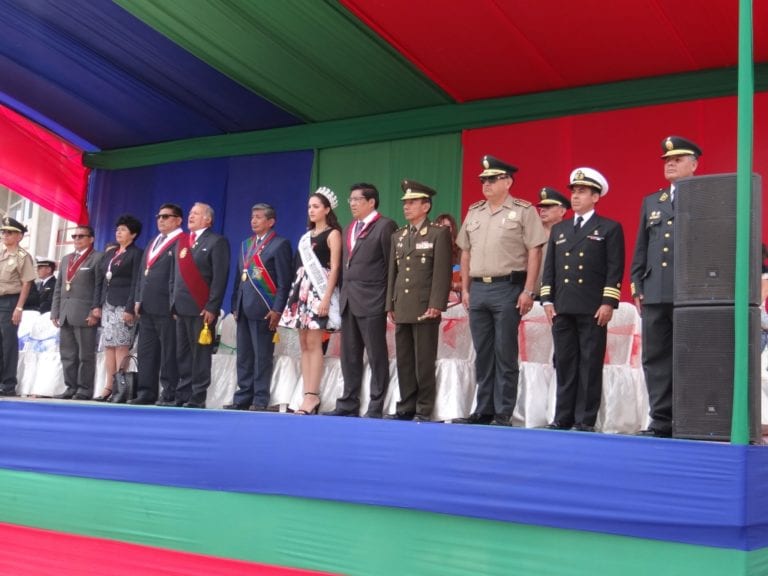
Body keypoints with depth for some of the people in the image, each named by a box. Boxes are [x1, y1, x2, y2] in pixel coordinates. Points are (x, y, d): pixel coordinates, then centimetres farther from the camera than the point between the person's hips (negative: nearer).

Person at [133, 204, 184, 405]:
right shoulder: (152, 243, 22)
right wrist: (138, 300, 15)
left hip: (167, 307, -9)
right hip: (147, 306, 9)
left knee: (169, 353, -4)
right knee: (146, 352, 9)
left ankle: (170, 394, 0)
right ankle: (146, 393, 14)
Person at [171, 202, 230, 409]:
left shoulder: (217, 242, -3)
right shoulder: (182, 241, 19)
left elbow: (220, 277, -10)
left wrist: (211, 307, -16)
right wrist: (173, 302, 13)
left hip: (202, 309, -7)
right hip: (181, 308, 7)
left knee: (200, 355, -4)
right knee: (182, 355, 9)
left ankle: (197, 398, 0)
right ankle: (182, 396, 14)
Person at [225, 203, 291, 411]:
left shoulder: (280, 245, -3)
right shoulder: (246, 244, 19)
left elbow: (284, 281, -9)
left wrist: (277, 310, -15)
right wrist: (235, 305, 13)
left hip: (263, 310, -7)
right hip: (244, 309, 7)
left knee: (262, 357, -4)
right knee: (244, 356, 9)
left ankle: (260, 400, 1)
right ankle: (243, 397, 14)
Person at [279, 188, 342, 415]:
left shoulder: (332, 234, -3)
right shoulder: (307, 235, 19)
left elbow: (335, 268, -10)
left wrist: (326, 298, -18)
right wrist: (297, 291, 11)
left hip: (320, 290, -8)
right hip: (302, 290, 8)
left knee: (313, 343, -11)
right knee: (304, 344, 4)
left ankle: (312, 396, -11)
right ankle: (307, 396, 5)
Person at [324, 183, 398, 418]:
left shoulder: (385, 226, -5)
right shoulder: (349, 228, 19)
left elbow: (392, 265, -8)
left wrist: (390, 300, -10)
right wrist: (344, 293, 11)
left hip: (371, 301, -8)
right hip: (349, 301, 8)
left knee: (376, 355, -2)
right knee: (349, 355, 11)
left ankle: (376, 407, 3)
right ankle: (348, 404, 18)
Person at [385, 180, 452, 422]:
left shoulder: (439, 233, -1)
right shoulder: (398, 236, 18)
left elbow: (442, 272, -8)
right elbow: (392, 272, 17)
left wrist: (436, 305, -15)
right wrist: (390, 305, 10)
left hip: (424, 308, -6)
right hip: (402, 309, 6)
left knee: (424, 361, -2)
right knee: (404, 361, 8)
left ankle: (424, 411, 4)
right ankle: (406, 408, 15)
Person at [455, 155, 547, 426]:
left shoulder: (523, 211, -3)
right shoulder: (474, 212, 14)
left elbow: (534, 253, -7)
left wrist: (528, 291, -13)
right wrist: (465, 289, 12)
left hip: (508, 288, -5)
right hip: (478, 289, 6)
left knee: (505, 354, -1)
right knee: (482, 353, 10)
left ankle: (503, 414, 5)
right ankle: (484, 410, 18)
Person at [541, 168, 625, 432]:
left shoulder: (610, 228, 4)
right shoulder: (559, 229, 19)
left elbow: (615, 269, -3)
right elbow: (549, 267, 15)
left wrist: (608, 303, -12)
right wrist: (547, 300, 5)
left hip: (593, 309, -4)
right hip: (562, 309, 5)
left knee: (590, 365, -2)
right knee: (564, 364, 6)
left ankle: (585, 420, 3)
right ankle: (563, 418, 11)